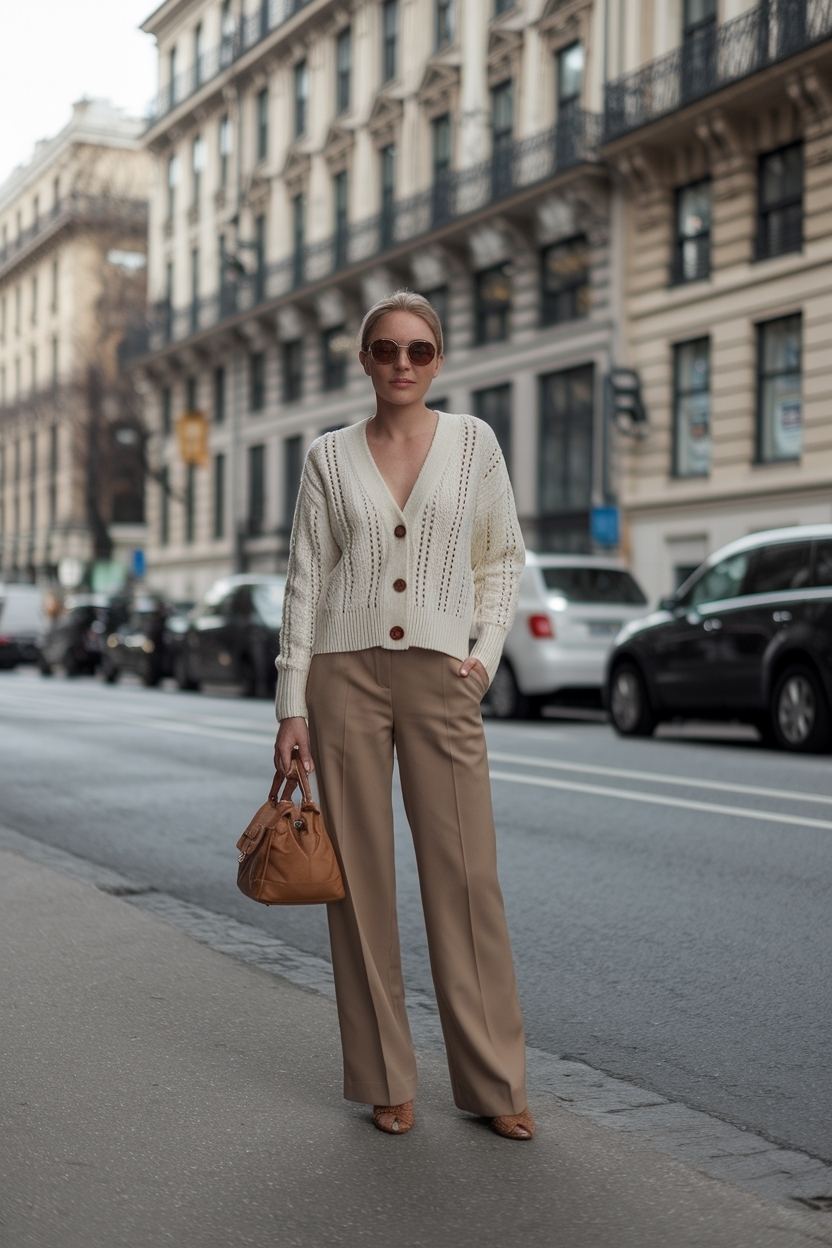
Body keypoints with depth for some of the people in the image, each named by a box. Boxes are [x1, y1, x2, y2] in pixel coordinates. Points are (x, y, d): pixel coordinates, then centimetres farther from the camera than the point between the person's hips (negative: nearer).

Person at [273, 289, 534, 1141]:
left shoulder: (472, 443, 6)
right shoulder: (330, 458, 6)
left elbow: (502, 558, 13)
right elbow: (305, 583, 5)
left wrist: (487, 651, 0)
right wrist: (290, 708, 0)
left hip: (440, 678, 0)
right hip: (345, 672, 1)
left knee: (465, 875, -2)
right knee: (361, 877, 3)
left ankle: (494, 1083, 11)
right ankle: (385, 1082, 16)